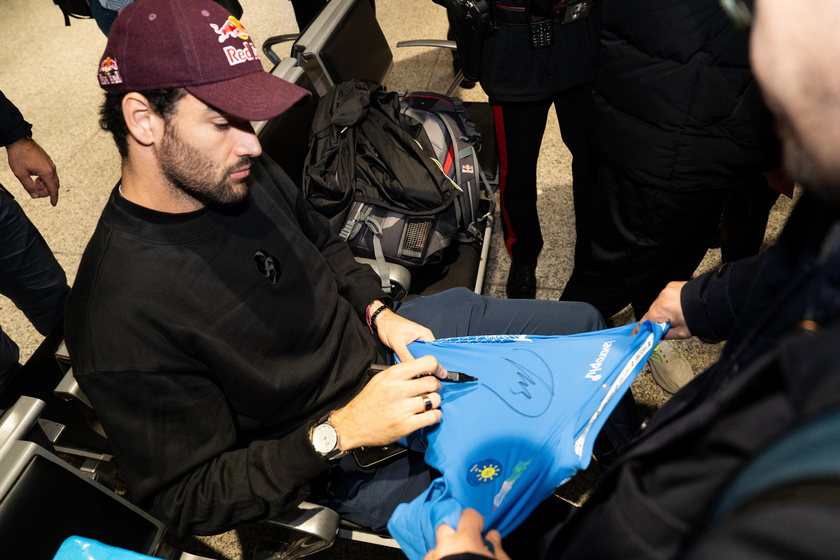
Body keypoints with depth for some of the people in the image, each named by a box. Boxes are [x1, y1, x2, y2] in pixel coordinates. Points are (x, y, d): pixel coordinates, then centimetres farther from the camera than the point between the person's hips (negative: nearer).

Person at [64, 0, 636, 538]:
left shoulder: (244, 173, -10)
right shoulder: (121, 322, -29)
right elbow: (188, 500, -21)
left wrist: (379, 313, -8)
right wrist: (338, 432, -30)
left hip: (379, 333, 7)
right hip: (342, 455, -5)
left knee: (584, 323, 12)